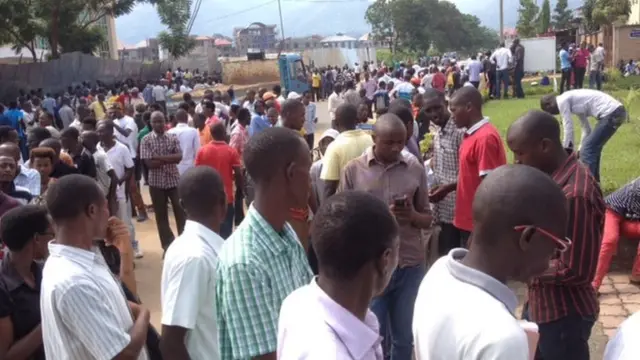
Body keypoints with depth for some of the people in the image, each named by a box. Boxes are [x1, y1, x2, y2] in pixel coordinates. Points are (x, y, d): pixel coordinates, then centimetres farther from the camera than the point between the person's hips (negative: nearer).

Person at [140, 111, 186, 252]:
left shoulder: (173, 138, 2)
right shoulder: (146, 140, -3)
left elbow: (179, 157, -11)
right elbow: (149, 163, -12)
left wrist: (158, 157, -16)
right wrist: (169, 159, -12)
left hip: (174, 180, 1)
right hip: (156, 182, 0)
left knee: (180, 211, 0)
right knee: (161, 215, 8)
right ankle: (168, 246, 19)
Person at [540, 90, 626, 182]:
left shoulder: (562, 101, -3)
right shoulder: (572, 100, 24)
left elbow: (568, 129, -4)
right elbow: (586, 128, 27)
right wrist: (580, 149, 28)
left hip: (610, 113, -10)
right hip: (617, 111, 10)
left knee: (587, 151, -5)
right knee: (593, 148, 22)